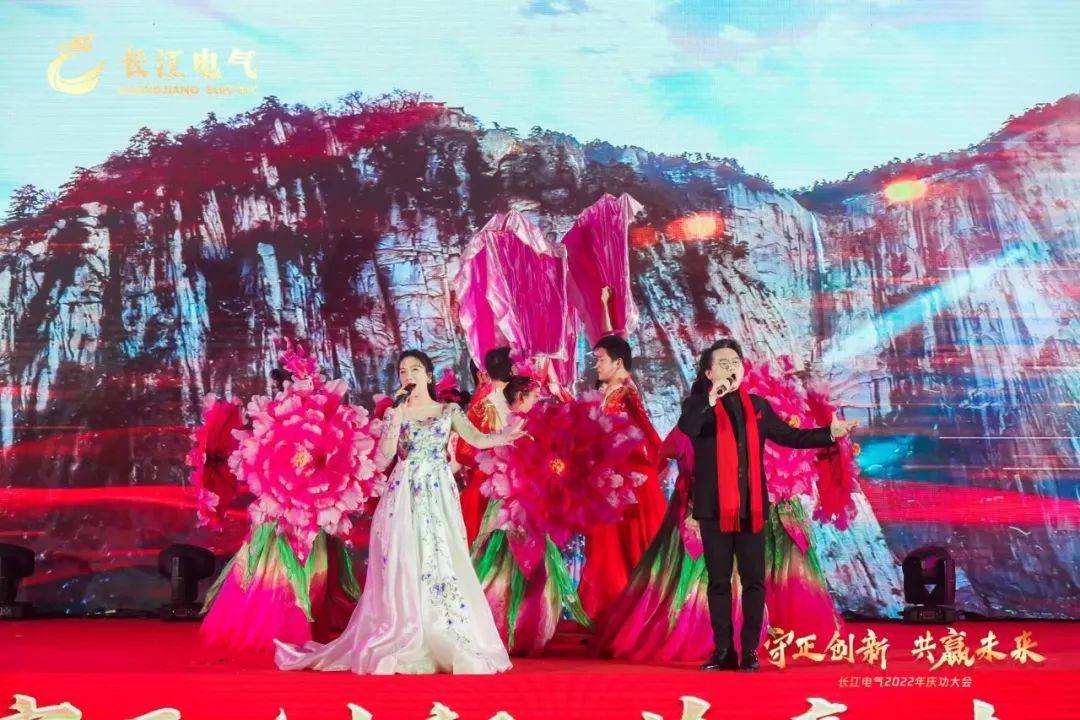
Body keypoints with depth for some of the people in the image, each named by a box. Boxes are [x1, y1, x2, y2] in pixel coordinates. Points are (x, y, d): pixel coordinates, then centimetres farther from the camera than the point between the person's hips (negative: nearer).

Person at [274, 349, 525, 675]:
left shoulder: (448, 411, 7)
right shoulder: (395, 413, 10)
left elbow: (478, 439, -9)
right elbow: (383, 458, -3)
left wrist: (506, 435, -28)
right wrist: (397, 419, -10)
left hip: (438, 496, 0)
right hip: (403, 497, 1)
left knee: (443, 566, -2)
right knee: (404, 568, -3)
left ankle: (447, 646, 4)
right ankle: (404, 646, 3)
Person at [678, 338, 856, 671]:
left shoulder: (758, 404, 11)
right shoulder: (697, 404, 0)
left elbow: (788, 435, 13)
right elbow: (686, 427, -21)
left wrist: (830, 433, 4)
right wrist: (712, 398, -31)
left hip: (752, 506, 3)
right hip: (715, 507, -3)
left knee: (754, 580, 4)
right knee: (718, 581, 4)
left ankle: (749, 651, 12)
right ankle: (723, 651, 12)